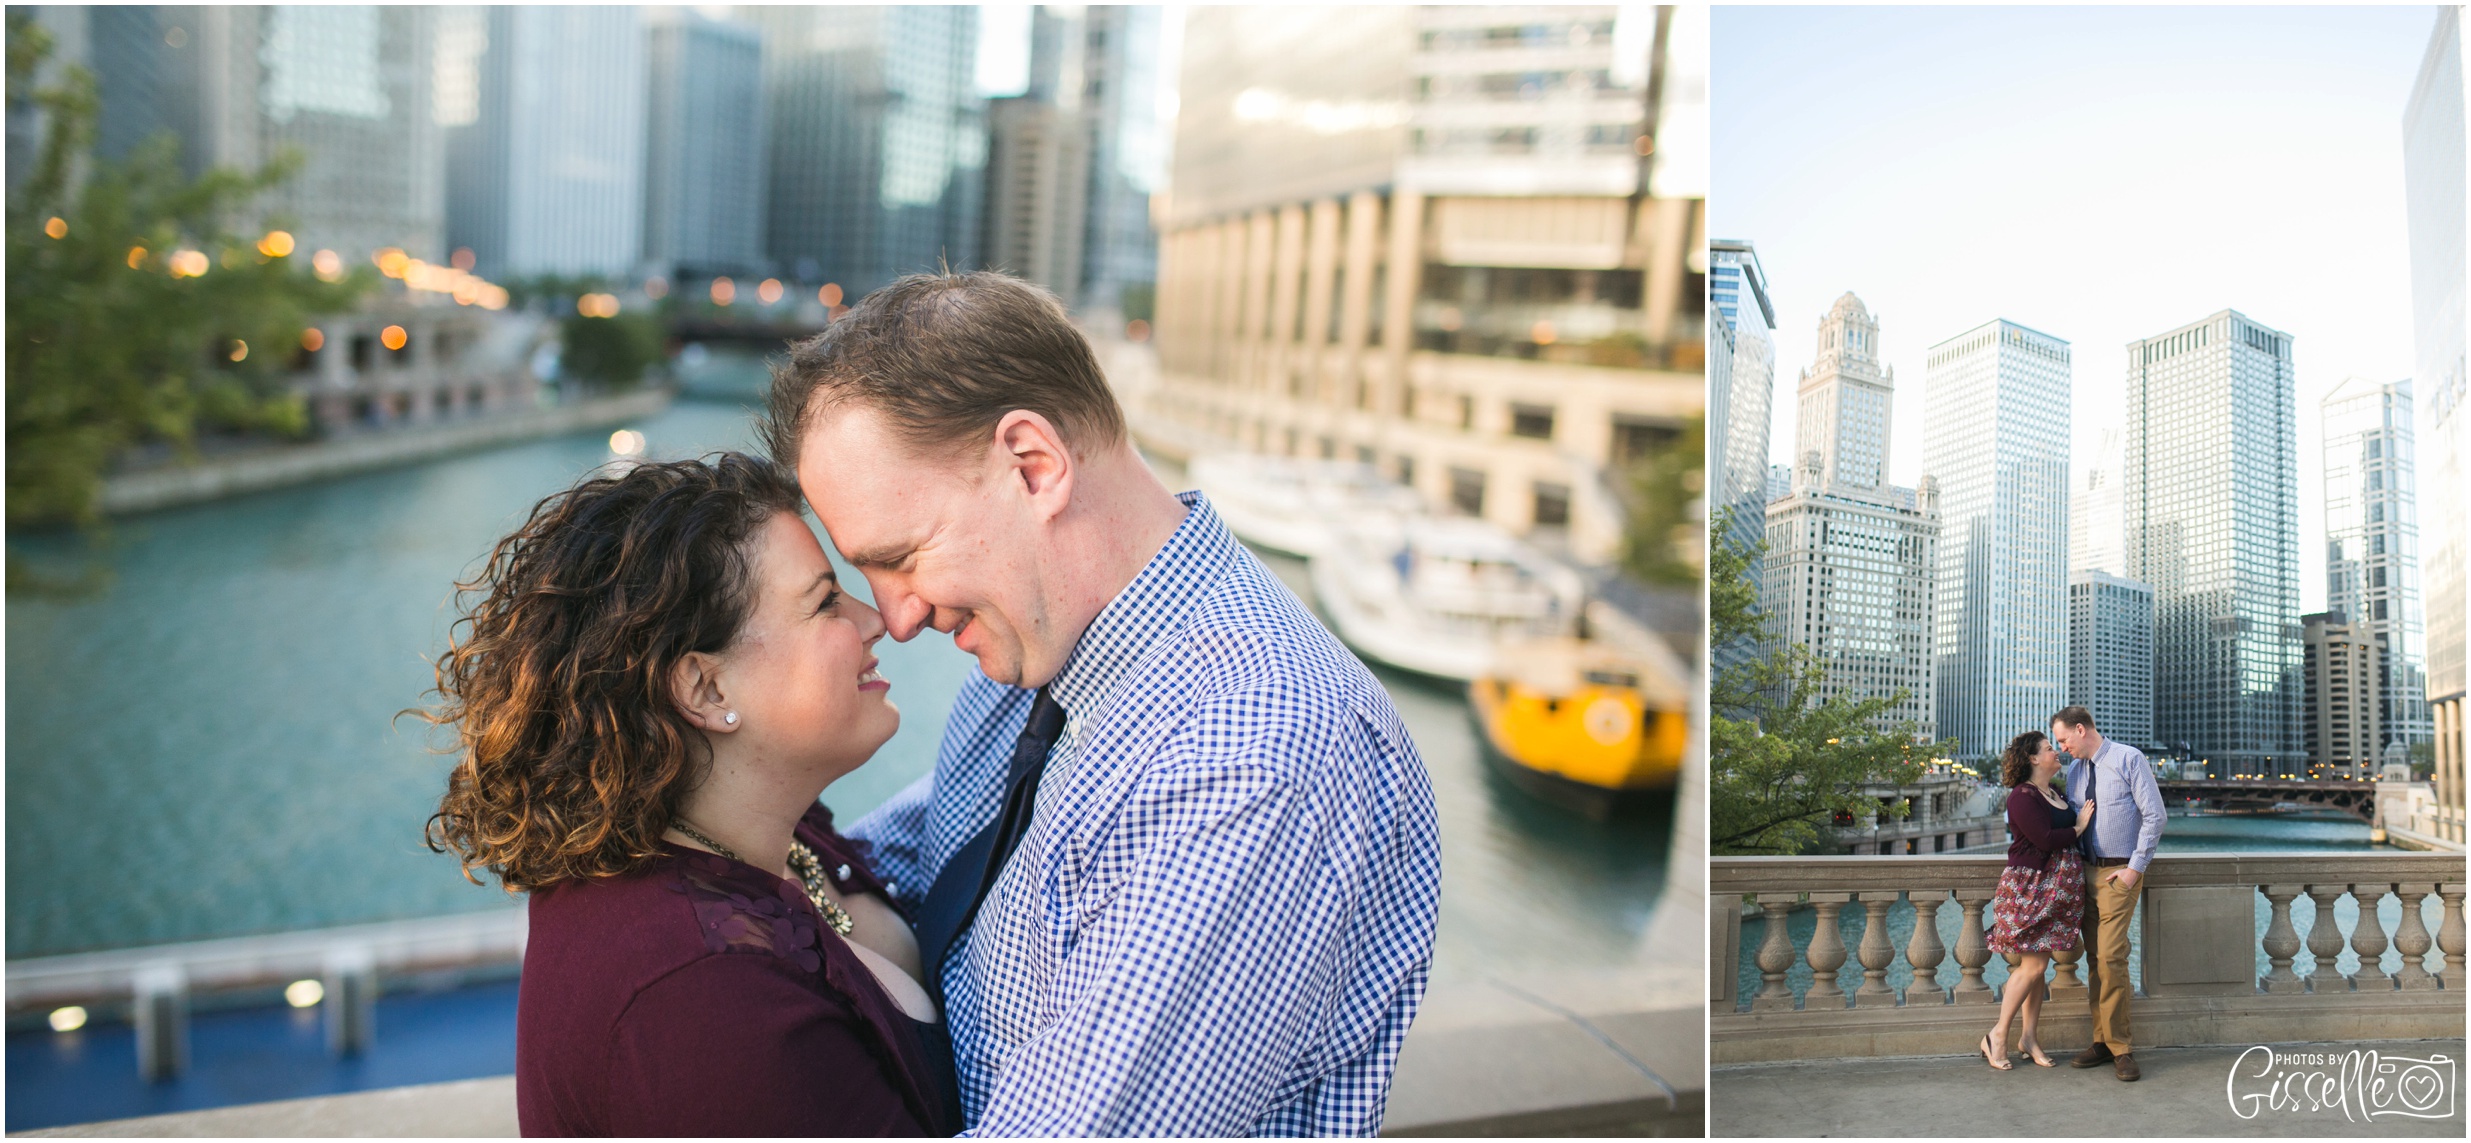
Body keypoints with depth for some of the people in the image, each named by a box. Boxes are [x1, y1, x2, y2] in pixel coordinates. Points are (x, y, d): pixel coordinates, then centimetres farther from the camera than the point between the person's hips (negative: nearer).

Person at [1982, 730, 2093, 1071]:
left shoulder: (2054, 794, 15)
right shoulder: (2023, 796, -14)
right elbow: (2045, 840, -22)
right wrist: (2078, 828, -9)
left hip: (2055, 888, 8)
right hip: (2031, 886, -8)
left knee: (2038, 965, 10)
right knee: (2032, 965, -9)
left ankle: (2030, 1035, 16)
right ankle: (1997, 1035, 0)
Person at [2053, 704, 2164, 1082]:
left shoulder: (2129, 759, -7)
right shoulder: (2074, 770, 12)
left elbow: (2154, 815, -9)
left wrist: (2135, 867, -12)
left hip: (2120, 872, -6)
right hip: (2087, 870, 6)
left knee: (2110, 955, -13)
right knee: (2093, 957, 6)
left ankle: (2120, 1047, -5)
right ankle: (2102, 1040, 12)